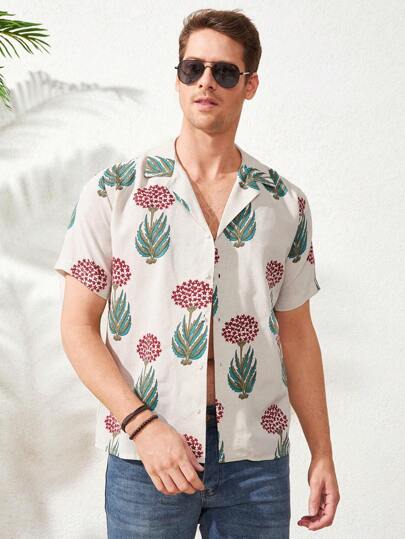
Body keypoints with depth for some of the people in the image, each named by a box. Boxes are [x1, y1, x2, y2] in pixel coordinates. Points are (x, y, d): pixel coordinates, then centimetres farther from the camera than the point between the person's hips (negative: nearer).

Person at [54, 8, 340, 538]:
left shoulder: (287, 204, 6)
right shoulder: (114, 191, -1)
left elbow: (297, 335, 10)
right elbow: (78, 326, -3)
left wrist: (322, 454, 7)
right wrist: (143, 425, -14)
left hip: (258, 459, 2)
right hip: (144, 455, -2)